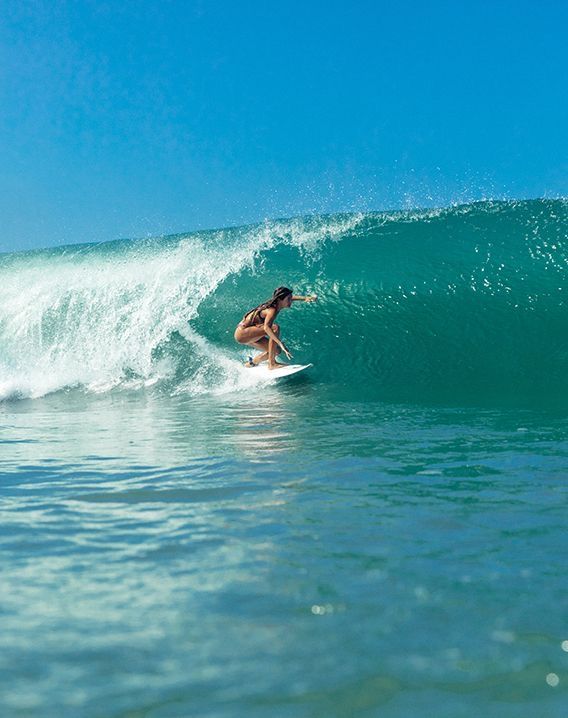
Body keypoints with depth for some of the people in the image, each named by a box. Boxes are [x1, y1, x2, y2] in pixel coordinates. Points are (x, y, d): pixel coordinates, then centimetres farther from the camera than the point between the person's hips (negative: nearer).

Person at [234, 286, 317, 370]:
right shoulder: (272, 310, -26)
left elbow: (291, 298, 16)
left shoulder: (276, 303, -1)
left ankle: (251, 363, 25)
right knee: (275, 328, -26)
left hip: (250, 335, 10)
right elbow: (266, 327, -43)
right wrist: (281, 343, -50)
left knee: (276, 351, 9)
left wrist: (305, 298, 0)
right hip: (242, 333, -10)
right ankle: (272, 364, -23)